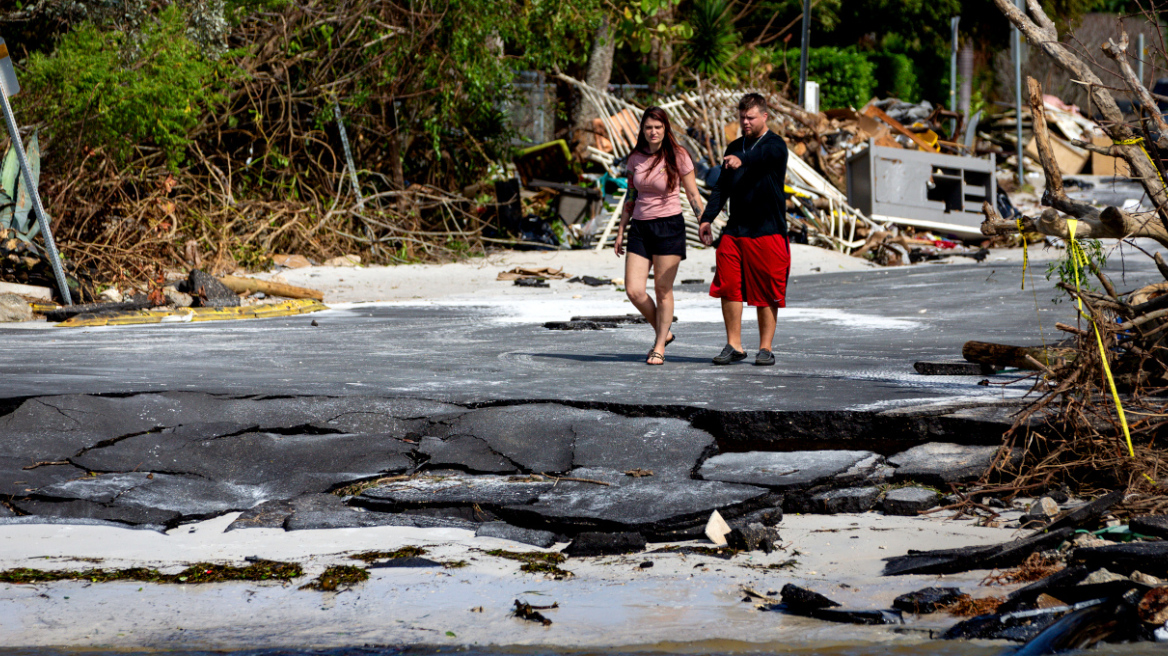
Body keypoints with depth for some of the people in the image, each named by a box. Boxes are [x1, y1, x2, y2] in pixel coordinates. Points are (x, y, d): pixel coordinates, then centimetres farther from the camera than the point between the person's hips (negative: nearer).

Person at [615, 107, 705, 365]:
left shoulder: (678, 156, -4)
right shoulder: (635, 158, 8)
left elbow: (693, 195, 1)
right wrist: (621, 231, 15)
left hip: (669, 227, -4)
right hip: (640, 227, 4)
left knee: (663, 290, -2)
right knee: (634, 291, -4)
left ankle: (659, 347, 11)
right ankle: (663, 332, 19)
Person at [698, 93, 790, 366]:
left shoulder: (775, 146, -5)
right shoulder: (735, 147, 15)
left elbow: (760, 156, -30)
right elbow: (722, 186, 19)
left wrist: (741, 160, -52)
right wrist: (707, 218, 9)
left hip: (768, 230, -5)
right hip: (735, 228, 5)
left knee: (766, 292, -1)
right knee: (728, 285, -2)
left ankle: (766, 347, 8)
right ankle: (734, 346, 6)